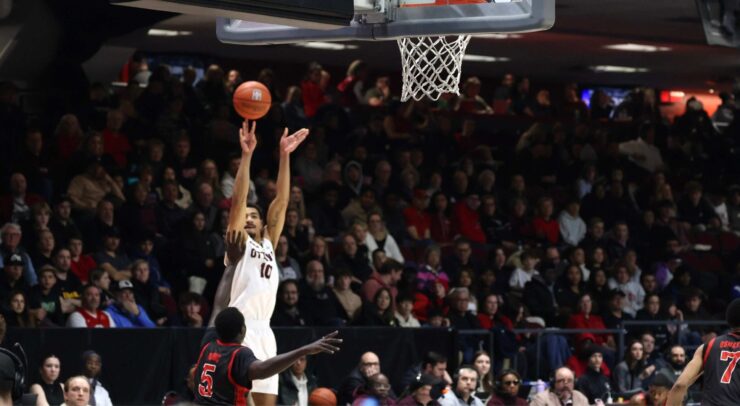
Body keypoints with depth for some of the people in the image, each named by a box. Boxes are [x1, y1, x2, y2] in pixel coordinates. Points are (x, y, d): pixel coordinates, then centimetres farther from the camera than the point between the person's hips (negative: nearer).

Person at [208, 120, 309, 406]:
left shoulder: (268, 245, 20)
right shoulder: (239, 245, 4)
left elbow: (282, 202, 16)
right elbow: (237, 201, -8)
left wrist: (284, 156, 12)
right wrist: (246, 155, -15)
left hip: (263, 332, 7)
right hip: (239, 331, -7)